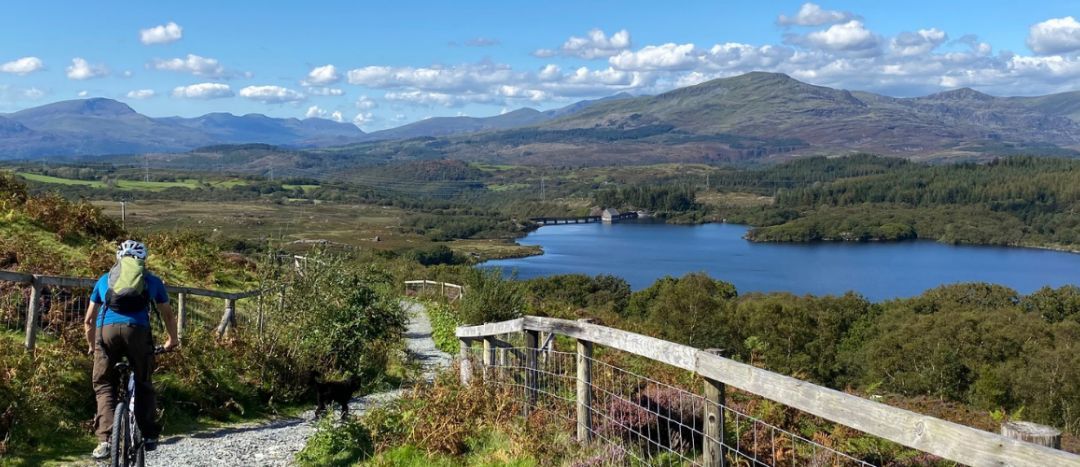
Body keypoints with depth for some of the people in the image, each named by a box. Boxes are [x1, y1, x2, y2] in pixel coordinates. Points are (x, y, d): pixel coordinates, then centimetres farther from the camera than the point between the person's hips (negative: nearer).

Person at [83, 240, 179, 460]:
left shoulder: (105, 279, 28)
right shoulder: (152, 280, 25)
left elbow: (89, 321, 32)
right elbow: (167, 314, 34)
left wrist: (92, 346, 48)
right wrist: (172, 340, 50)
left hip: (106, 330, 1)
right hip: (137, 330, 0)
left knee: (104, 386, 11)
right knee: (143, 384, 16)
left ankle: (105, 439, -3)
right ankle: (149, 436, 12)